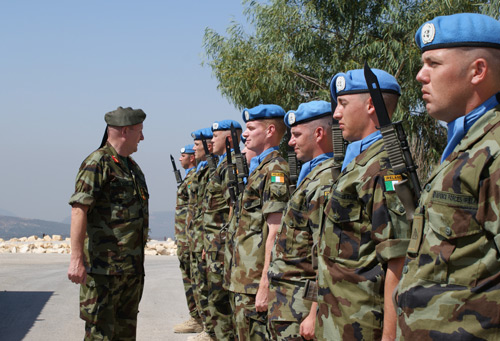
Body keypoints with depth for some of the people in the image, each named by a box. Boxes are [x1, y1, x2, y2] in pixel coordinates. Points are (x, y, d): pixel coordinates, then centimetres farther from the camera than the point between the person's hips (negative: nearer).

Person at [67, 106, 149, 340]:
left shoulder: (131, 165, 16)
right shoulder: (97, 164, -12)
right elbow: (79, 210, -20)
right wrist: (76, 259, -27)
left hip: (132, 265, 9)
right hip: (104, 265, -9)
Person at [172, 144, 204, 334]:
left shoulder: (193, 178, -15)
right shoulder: (192, 177, 17)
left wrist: (187, 241, -22)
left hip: (188, 238, -10)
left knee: (191, 278, -6)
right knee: (193, 278, 13)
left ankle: (196, 320, -2)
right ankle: (198, 317, 18)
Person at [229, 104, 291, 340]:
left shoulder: (274, 170, -13)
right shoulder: (258, 168, 17)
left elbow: (274, 232, -20)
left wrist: (265, 284, -22)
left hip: (256, 282, -10)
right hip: (243, 280, 10)